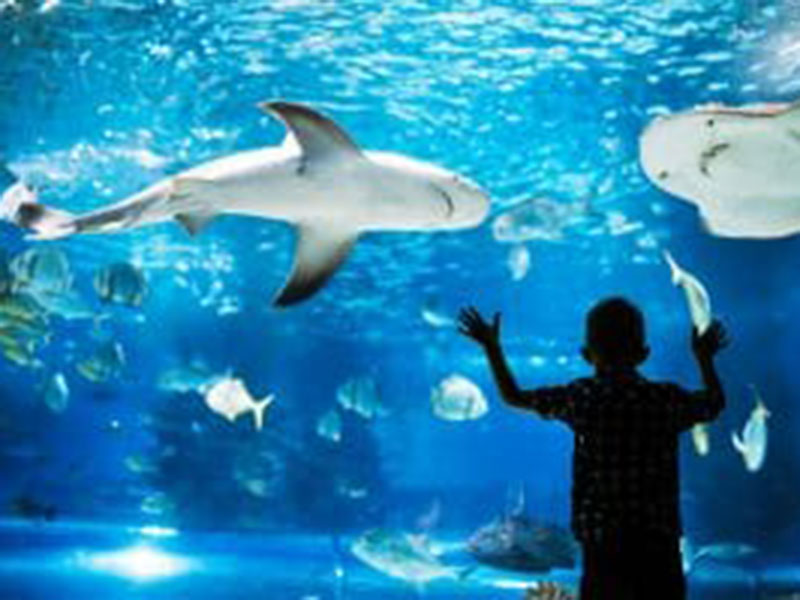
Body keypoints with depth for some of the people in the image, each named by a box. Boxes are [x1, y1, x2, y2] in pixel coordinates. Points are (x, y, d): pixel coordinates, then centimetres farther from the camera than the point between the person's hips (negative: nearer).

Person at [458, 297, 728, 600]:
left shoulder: (580, 398, -4)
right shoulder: (667, 399, -1)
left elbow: (514, 397, 7)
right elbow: (716, 402, 19)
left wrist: (492, 347, 19)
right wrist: (704, 358, 36)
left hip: (600, 543, -1)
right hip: (658, 542, 1)